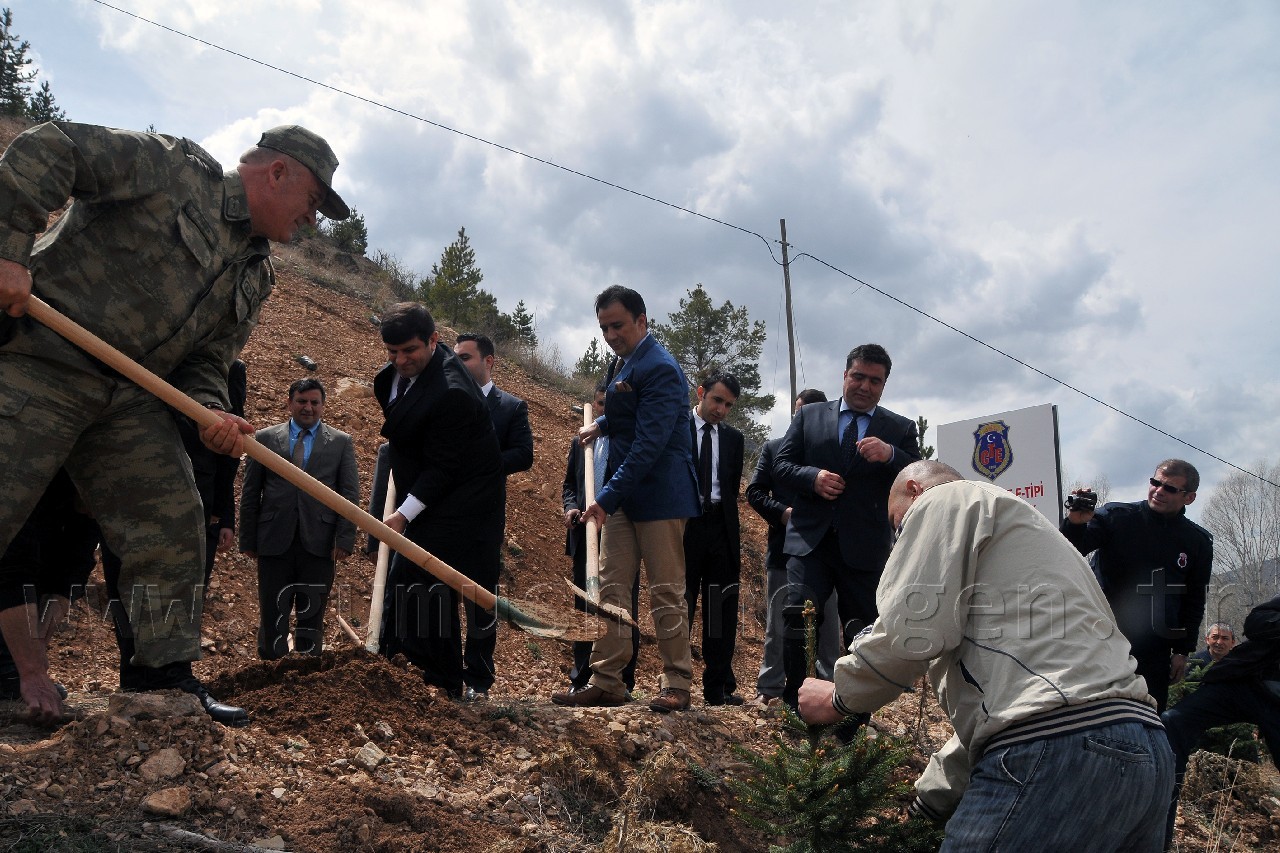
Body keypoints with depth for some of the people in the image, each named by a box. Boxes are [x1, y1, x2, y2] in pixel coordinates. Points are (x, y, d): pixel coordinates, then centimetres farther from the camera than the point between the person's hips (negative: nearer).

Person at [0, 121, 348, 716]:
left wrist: (212, 413, -8)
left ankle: (169, 677, 13)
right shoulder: (173, 168, -6)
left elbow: (207, 360, 14)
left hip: (130, 397, 8)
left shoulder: (255, 276, 15)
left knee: (172, 529, 3)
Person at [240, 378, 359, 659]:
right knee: (272, 617, 1)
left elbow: (350, 494, 4)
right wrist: (248, 540, 4)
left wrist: (345, 539, -6)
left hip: (319, 542, 0)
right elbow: (250, 494, 10)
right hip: (274, 541, 0)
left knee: (312, 619, 5)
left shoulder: (341, 442, 9)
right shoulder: (264, 438, 9)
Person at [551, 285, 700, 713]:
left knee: (666, 592, -1)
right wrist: (601, 425, 10)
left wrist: (608, 496, -26)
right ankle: (606, 682, 12)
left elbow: (649, 443, -24)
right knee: (611, 588, 7)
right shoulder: (621, 362, 13)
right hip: (621, 495, 9)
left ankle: (677, 684, 10)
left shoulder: (659, 368, -16)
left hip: (659, 496, -9)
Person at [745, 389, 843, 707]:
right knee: (778, 624, 6)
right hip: (784, 547, 1)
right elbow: (755, 491, 5)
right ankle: (769, 689, 13)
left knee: (828, 622, 4)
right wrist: (782, 512, -11)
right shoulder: (773, 448, 10)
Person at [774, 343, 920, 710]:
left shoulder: (901, 429, 10)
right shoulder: (810, 416, 12)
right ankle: (794, 703, 0)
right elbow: (781, 464, 9)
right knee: (798, 620, -13)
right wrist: (812, 477, -11)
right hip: (810, 539, 0)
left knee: (862, 632, 4)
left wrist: (890, 455, -19)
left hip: (865, 546, 0)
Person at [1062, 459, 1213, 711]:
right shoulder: (1115, 517, -4)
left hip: (1155, 651, 3)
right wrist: (1075, 525, -33)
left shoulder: (1198, 541, 7)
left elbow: (1195, 601, 13)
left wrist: (1182, 650, 7)